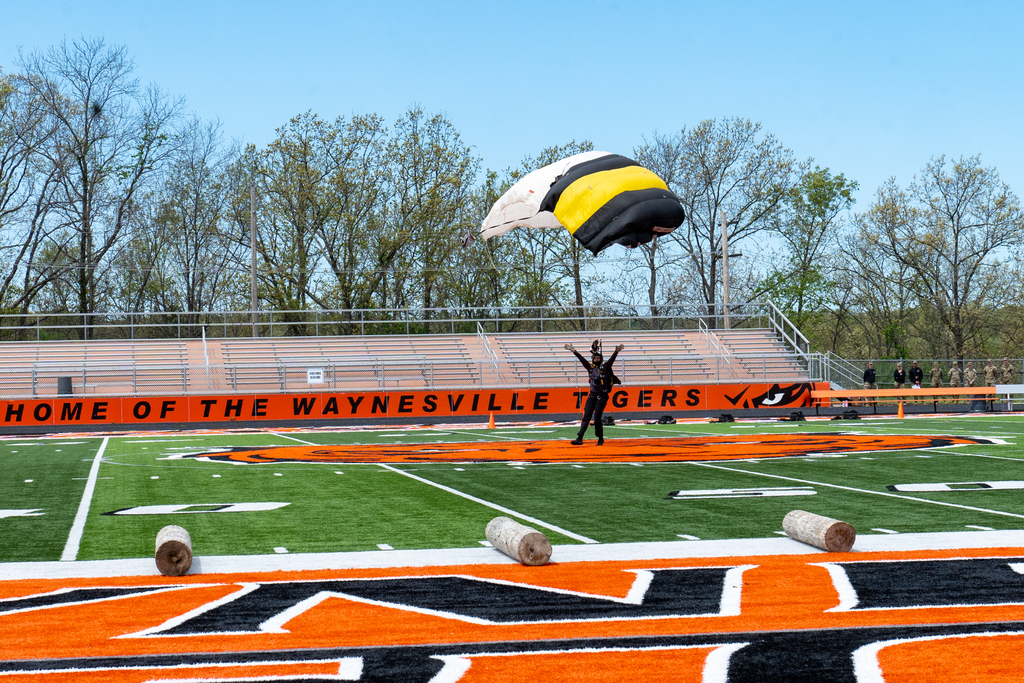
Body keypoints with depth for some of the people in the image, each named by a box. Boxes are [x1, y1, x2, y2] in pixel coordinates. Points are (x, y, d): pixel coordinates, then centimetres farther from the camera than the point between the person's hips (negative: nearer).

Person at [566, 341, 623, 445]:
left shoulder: (605, 367, -1)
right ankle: (579, 438, -3)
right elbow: (581, 359, 8)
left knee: (597, 418, -8)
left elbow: (612, 359, -15)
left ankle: (601, 439, 8)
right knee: (586, 417, 0)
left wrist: (616, 351, -30)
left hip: (602, 396, -4)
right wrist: (573, 351, 3)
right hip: (592, 395, 4)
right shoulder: (590, 367, 10)